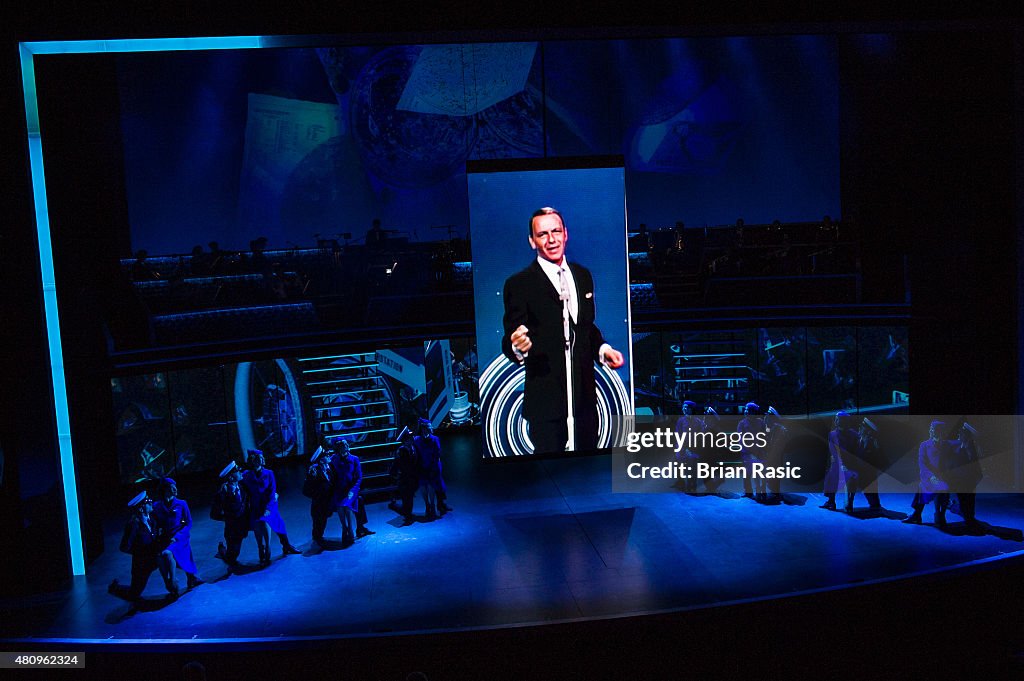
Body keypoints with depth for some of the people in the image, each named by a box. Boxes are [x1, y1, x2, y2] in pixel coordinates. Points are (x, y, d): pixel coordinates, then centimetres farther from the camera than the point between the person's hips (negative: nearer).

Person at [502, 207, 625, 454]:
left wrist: (602, 349, 0)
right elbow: (511, 341, -11)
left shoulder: (583, 275, 9)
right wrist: (517, 346, -34)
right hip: (546, 398, -5)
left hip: (585, 393, 5)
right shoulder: (518, 284, -9)